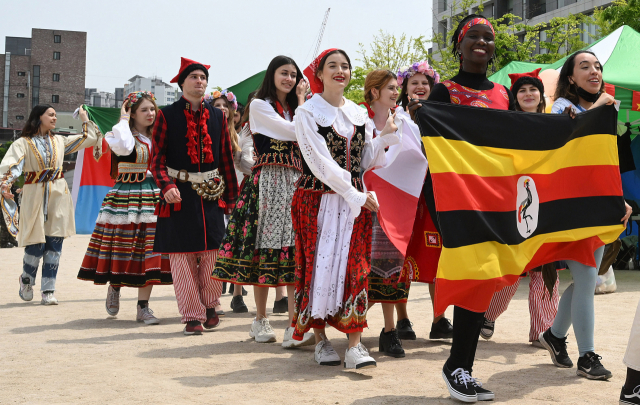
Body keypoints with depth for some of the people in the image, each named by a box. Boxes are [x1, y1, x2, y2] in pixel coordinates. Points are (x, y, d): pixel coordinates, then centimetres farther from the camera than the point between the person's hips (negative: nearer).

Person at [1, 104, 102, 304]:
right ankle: (26, 281, 25)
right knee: (36, 245, -4)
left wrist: (85, 118, 24)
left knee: (54, 245, -2)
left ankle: (48, 291, 3)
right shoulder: (23, 143, 0)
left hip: (58, 196, 4)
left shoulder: (60, 141, 14)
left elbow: (90, 138, 20)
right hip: (34, 196, -4)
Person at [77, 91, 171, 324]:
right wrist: (124, 121, -12)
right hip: (125, 198, -4)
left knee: (149, 251, -1)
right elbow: (124, 148, -25)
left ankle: (143, 307, 5)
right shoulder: (118, 135, -2)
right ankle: (114, 287, 29)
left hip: (153, 198, 4)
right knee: (123, 247, -1)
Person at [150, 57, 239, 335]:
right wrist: (167, 187, -18)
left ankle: (210, 306, 23)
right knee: (182, 257, 0)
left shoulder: (217, 116, 10)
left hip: (211, 195, 2)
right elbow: (157, 158, -2)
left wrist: (231, 197, 8)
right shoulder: (167, 115, 2)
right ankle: (192, 315, 10)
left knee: (211, 255, 2)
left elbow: (227, 159, 11)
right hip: (179, 194, -2)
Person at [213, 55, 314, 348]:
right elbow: (294, 132, -7)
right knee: (265, 247, -3)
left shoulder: (294, 108, 22)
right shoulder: (260, 106, 2)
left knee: (294, 249, -6)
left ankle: (293, 326, -11)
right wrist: (302, 101, 6)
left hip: (296, 182, 5)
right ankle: (261, 321, 11)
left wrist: (301, 100, 9)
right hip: (269, 181, -5)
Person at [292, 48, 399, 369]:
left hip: (354, 201, 4)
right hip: (317, 200, -4)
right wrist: (357, 195, -14)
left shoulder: (359, 114, 14)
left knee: (354, 268, -5)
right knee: (318, 265, -2)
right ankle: (321, 340, 11)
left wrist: (384, 137, -2)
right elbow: (320, 163, -11)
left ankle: (355, 346, -6)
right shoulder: (307, 113, -2)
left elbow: (365, 161, 13)